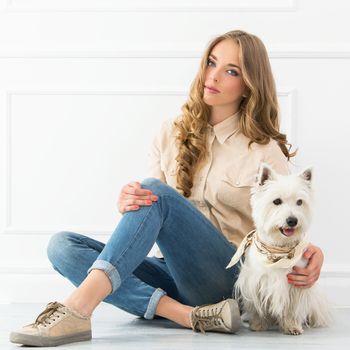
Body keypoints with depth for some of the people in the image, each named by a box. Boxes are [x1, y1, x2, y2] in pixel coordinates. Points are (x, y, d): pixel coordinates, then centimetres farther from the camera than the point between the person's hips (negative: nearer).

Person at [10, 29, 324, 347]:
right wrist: (126, 203, -18)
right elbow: (146, 208, 8)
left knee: (155, 192, -28)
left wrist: (310, 254, -20)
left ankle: (78, 309, -45)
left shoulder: (265, 152, 3)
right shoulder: (172, 134, 13)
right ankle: (188, 314, -33)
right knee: (62, 245, -17)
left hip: (229, 280, -4)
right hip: (172, 275, 5)